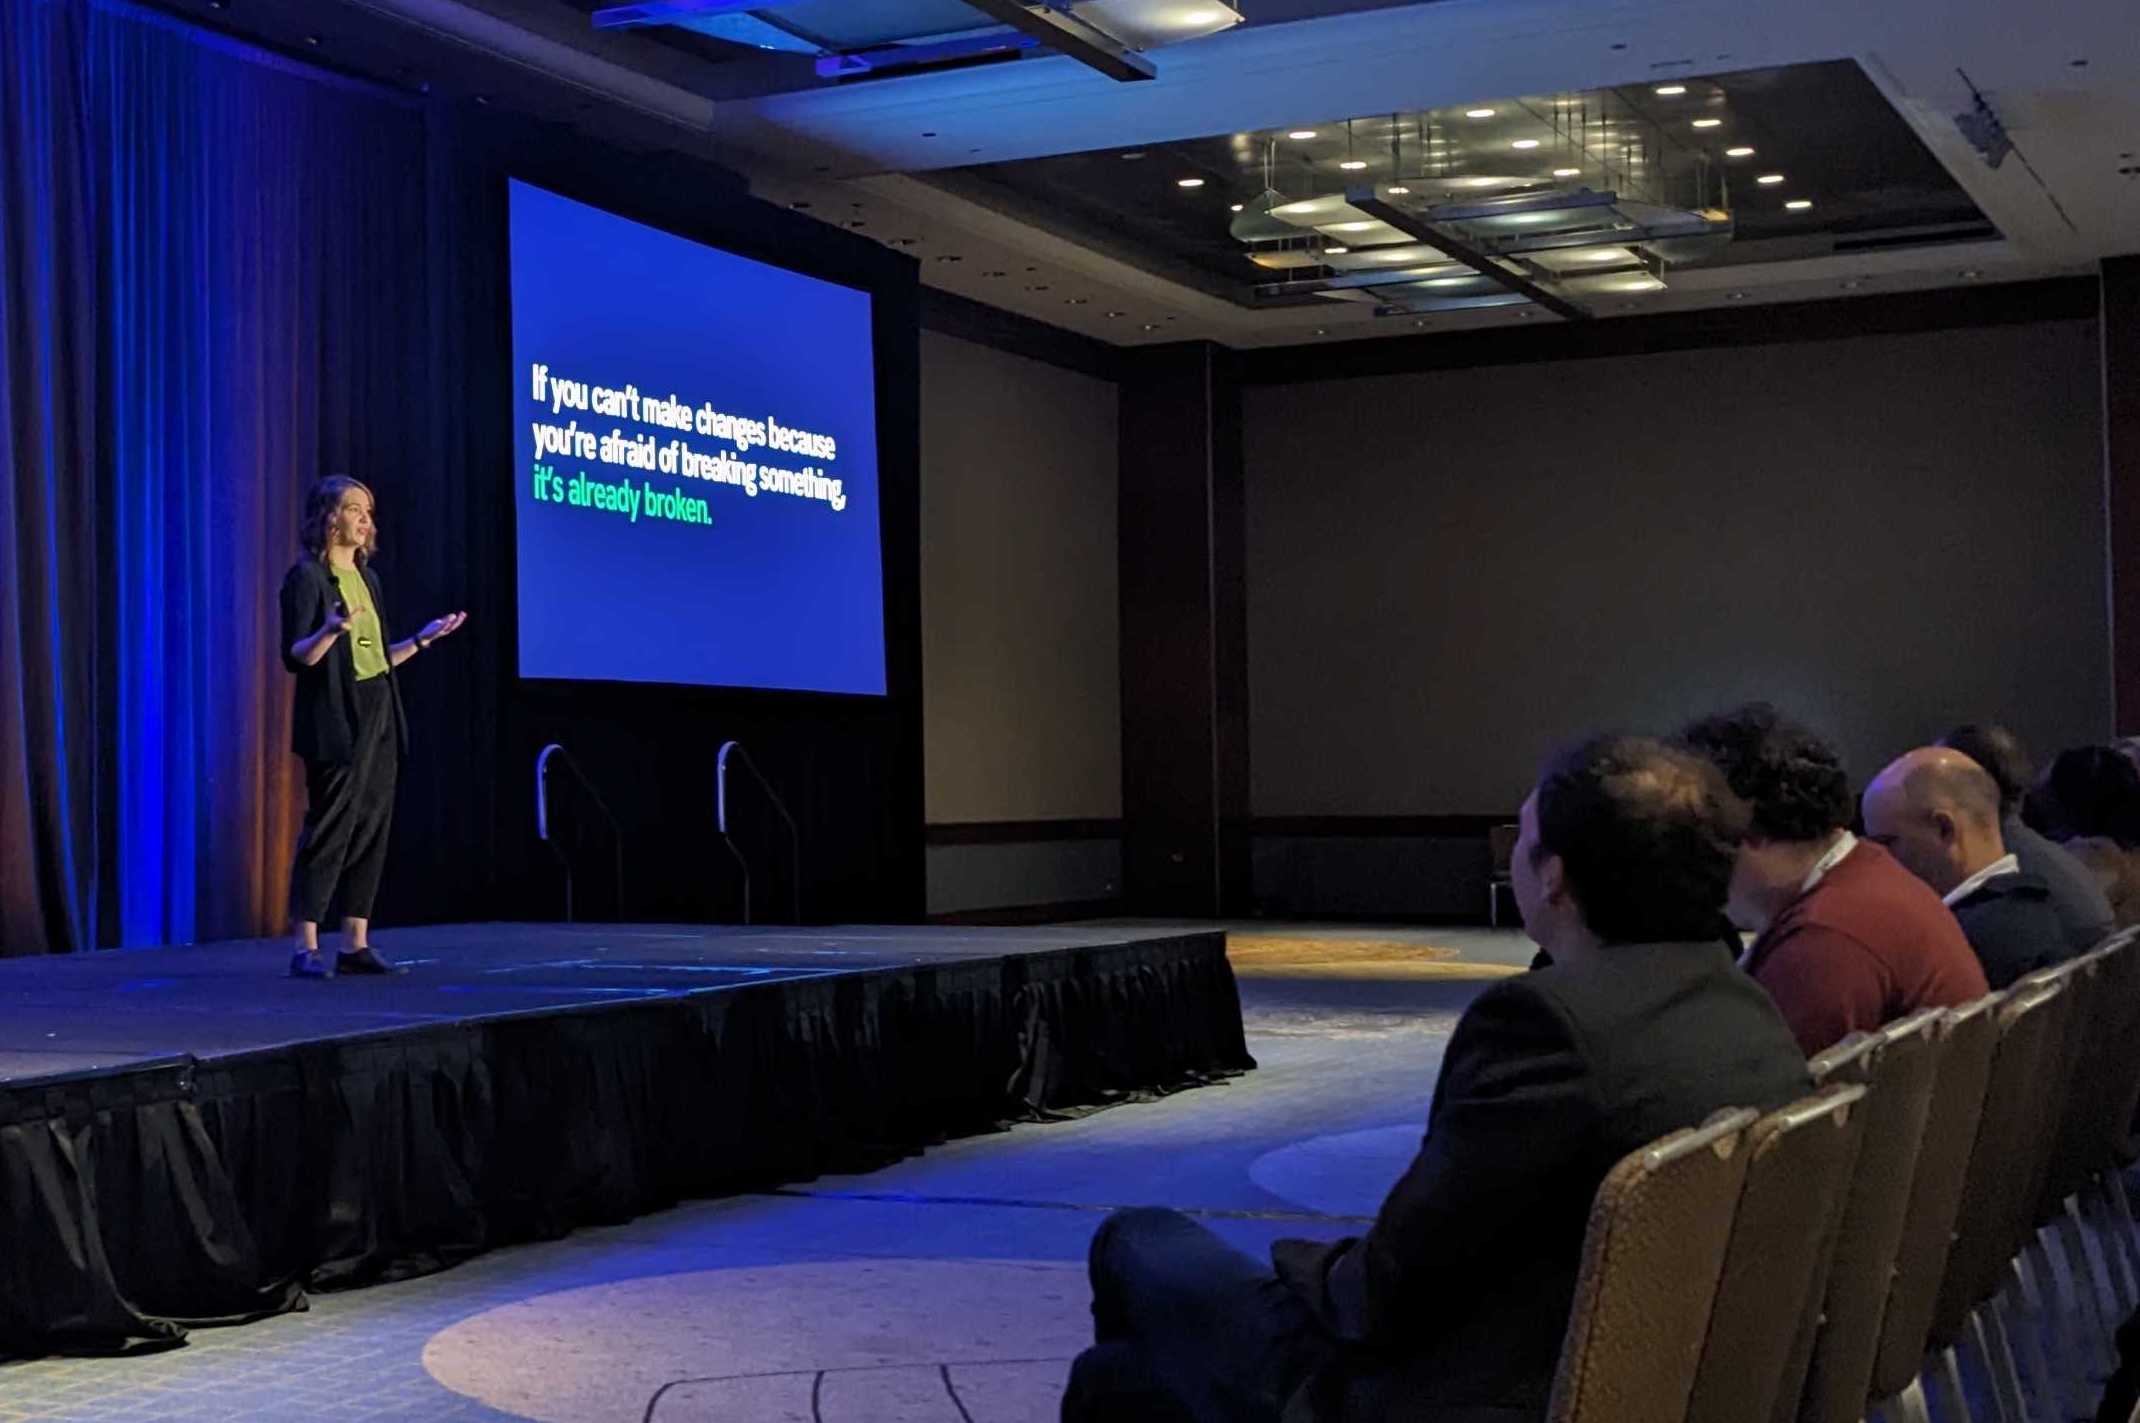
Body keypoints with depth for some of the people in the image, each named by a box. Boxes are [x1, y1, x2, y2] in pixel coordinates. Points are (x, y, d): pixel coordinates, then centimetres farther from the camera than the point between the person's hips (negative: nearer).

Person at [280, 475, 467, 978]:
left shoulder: (366, 577, 16)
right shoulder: (307, 577, -6)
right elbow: (295, 656, -13)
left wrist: (425, 637, 16)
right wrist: (329, 629, -30)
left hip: (378, 717, 8)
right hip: (335, 722, -8)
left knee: (372, 832, 6)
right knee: (328, 830, -9)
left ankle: (355, 944, 11)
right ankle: (305, 948, -5)